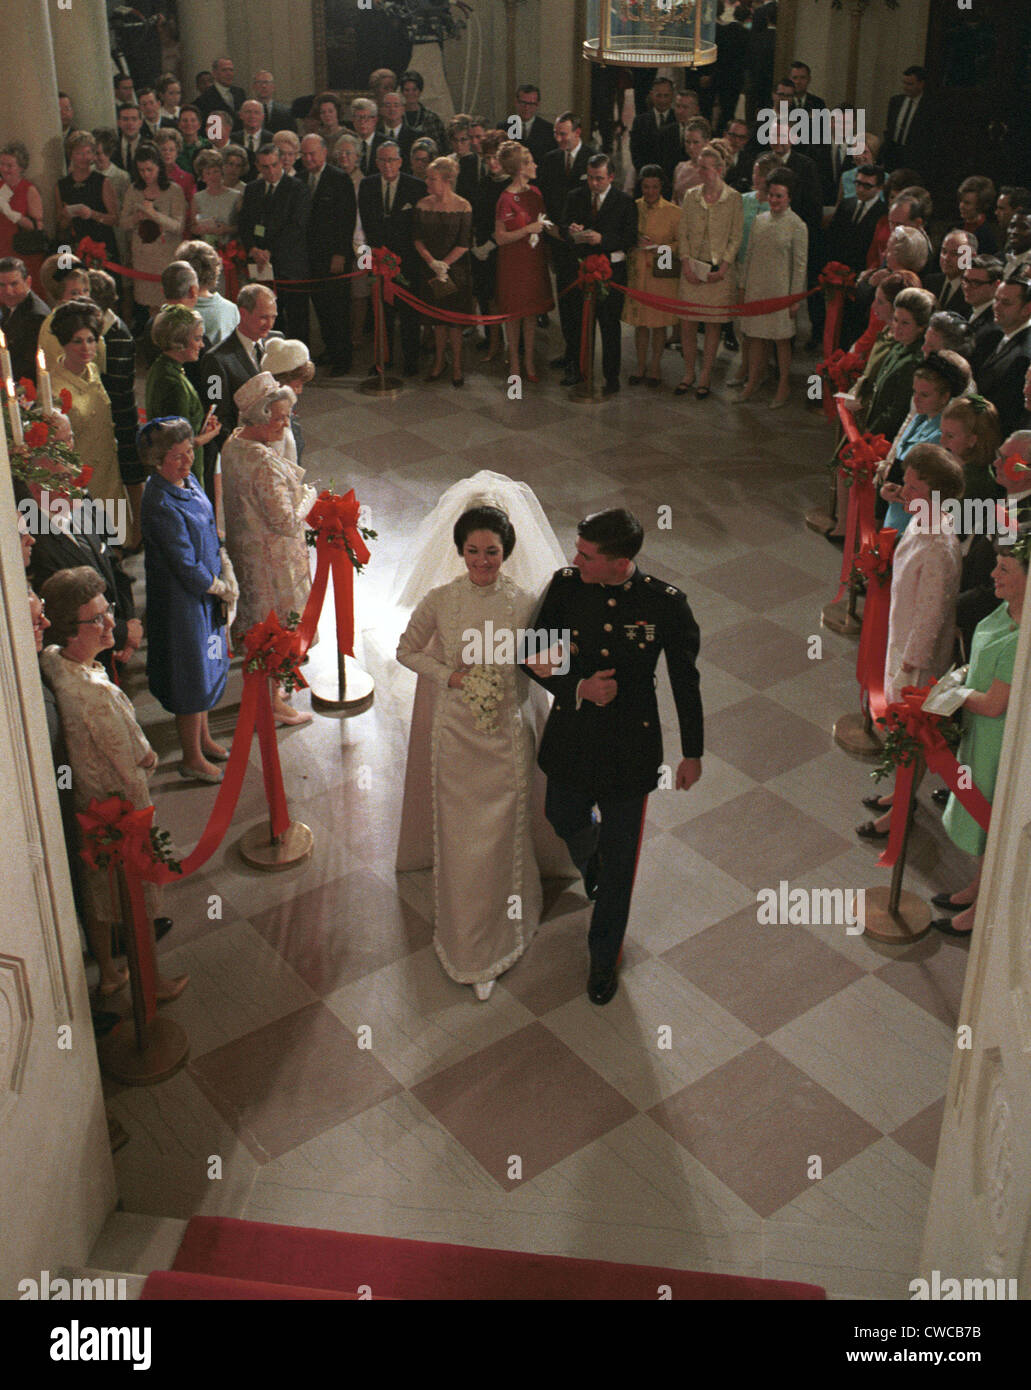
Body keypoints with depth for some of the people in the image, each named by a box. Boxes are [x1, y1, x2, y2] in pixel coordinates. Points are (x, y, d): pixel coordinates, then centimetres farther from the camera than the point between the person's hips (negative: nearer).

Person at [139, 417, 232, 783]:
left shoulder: (187, 481, -1)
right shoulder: (161, 505, -28)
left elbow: (210, 533, 11)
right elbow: (187, 568, -25)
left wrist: (227, 573, 1)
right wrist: (221, 588, -10)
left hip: (205, 594, 9)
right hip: (181, 601, -9)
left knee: (207, 667, 23)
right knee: (192, 676, 6)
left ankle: (203, 739, 43)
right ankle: (192, 759, 24)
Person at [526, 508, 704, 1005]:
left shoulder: (665, 604, -19)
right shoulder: (566, 585, -13)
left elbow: (685, 680, -5)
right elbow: (533, 656, -4)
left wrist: (692, 753, 3)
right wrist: (578, 688, -23)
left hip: (629, 749, -2)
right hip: (571, 738, 3)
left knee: (618, 861, 11)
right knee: (565, 821, 27)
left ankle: (604, 958, 35)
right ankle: (592, 861, 65)